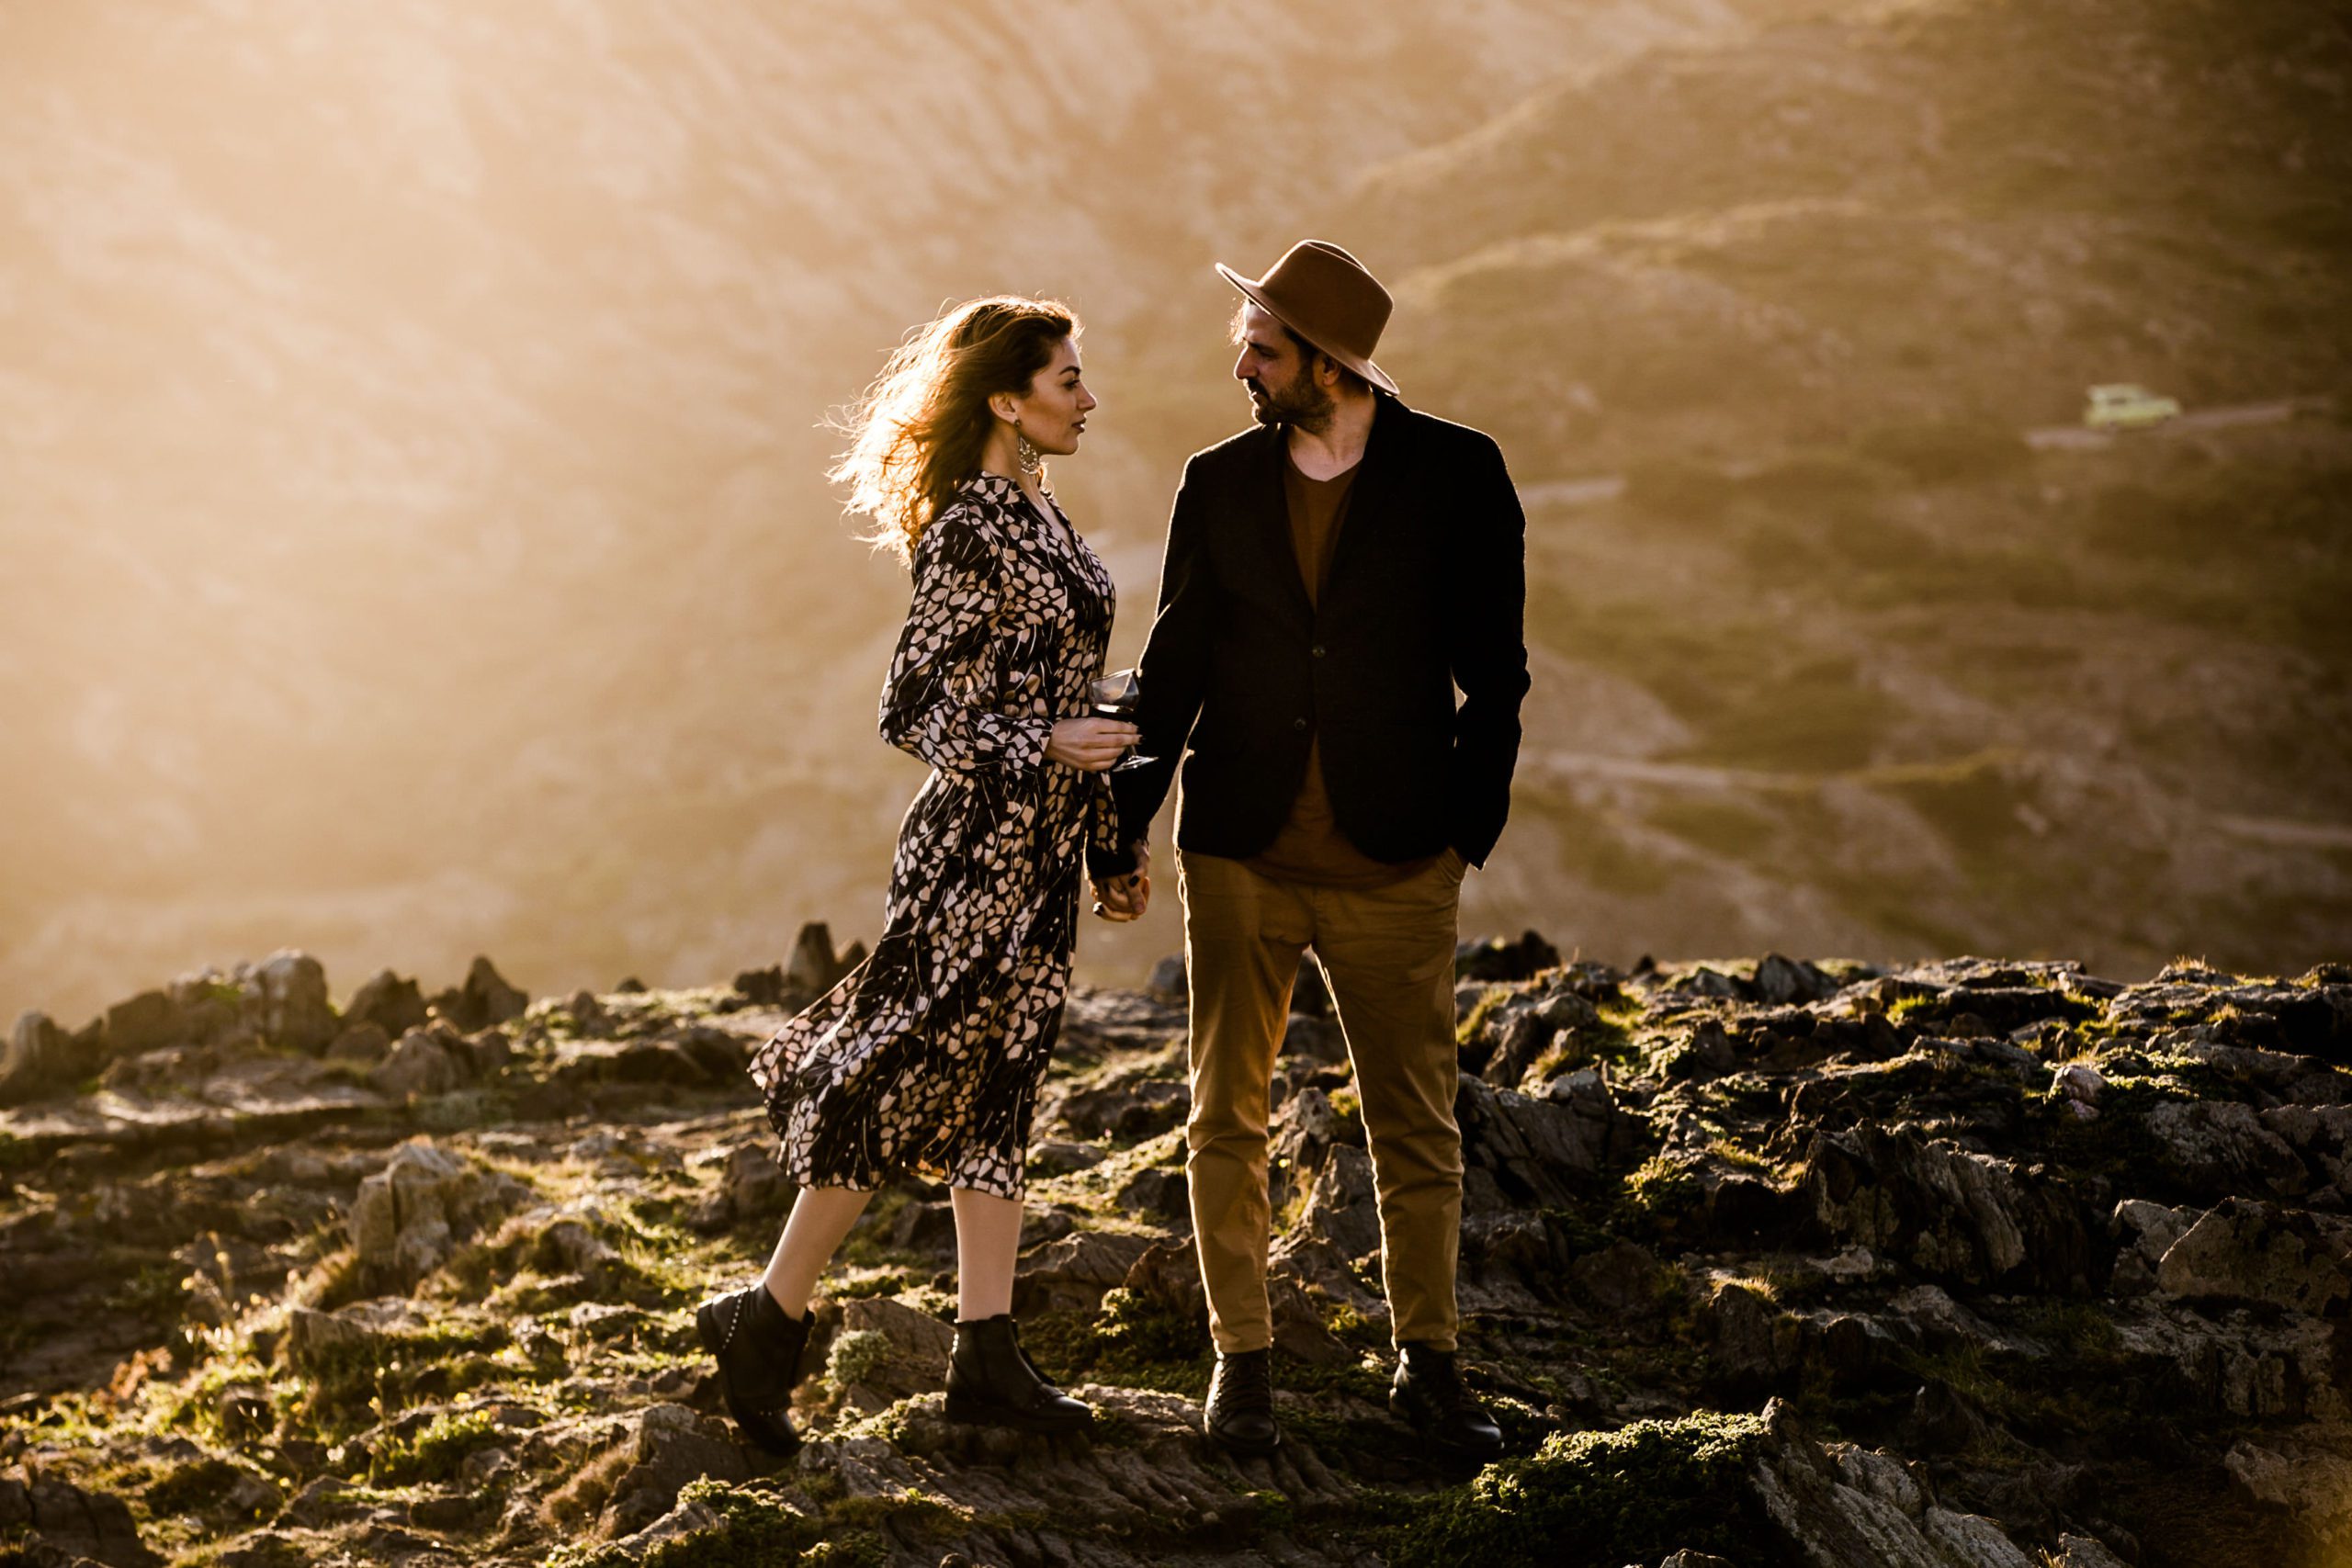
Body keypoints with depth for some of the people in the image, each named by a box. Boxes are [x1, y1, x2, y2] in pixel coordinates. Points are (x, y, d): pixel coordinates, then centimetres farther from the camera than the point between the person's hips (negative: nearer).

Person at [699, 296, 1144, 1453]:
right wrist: (1047, 746, -22)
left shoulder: (1032, 513, 12)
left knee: (998, 1089, 9)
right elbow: (911, 713, -17)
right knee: (905, 1078, -4)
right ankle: (768, 1320, 7)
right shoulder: (970, 531, -16)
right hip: (979, 846, -9)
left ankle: (986, 1357, 12)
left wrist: (1100, 833, 20)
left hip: (1037, 850, 9)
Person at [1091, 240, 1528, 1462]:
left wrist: (1471, 823, -5)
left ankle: (1426, 1366, 17)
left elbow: (1495, 669, 0)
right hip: (1238, 857, 2)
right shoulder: (1220, 482, 5)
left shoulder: (1456, 476, -2)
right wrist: (1124, 823, 10)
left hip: (1394, 861, -2)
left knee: (1418, 1125, 4)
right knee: (1226, 1119, 4)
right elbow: (1174, 666, 11)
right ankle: (1241, 1362, 15)